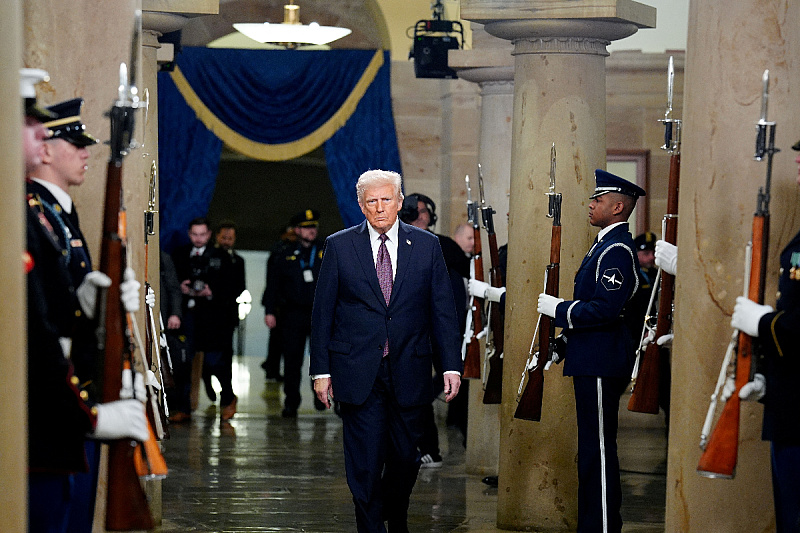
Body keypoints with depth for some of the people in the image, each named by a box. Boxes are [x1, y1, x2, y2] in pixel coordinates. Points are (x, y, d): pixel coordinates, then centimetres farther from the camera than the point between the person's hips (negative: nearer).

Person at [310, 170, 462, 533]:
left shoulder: (426, 245, 5)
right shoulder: (339, 246, 2)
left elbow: (443, 309, 5)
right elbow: (322, 311, 3)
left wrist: (451, 365, -2)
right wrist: (321, 370, -1)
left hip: (408, 372, 1)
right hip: (358, 372, -1)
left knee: (406, 457, 9)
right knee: (365, 462, -3)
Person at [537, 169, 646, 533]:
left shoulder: (617, 250, -16)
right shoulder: (606, 244, 17)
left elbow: (606, 310, -25)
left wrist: (557, 308, -15)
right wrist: (561, 345, 19)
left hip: (601, 364, -11)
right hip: (592, 360, 11)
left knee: (598, 449, -7)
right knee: (594, 449, 15)